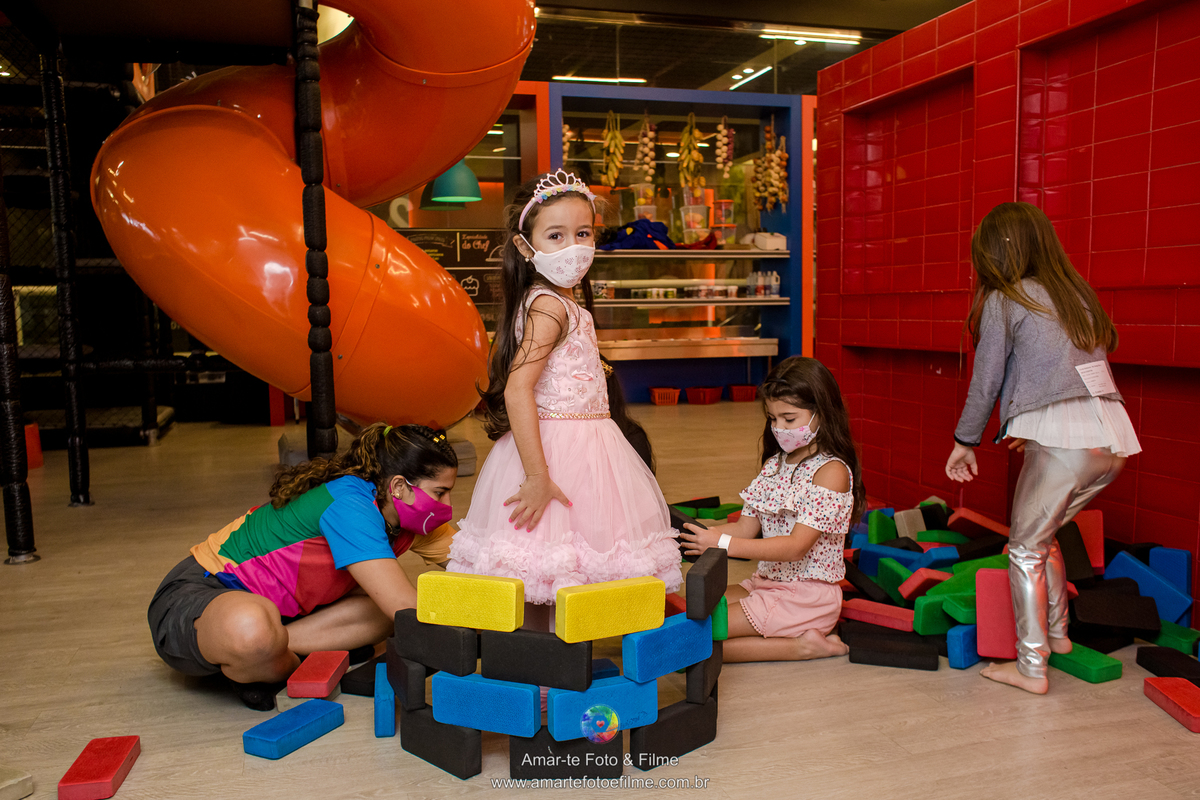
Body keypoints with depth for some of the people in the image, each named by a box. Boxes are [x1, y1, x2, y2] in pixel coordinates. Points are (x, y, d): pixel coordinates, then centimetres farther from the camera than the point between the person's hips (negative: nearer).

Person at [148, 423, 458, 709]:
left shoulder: (405, 513, -4)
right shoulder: (349, 505, -30)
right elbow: (405, 608, -35)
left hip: (275, 602, 8)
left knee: (383, 605, -7)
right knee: (252, 627, -42)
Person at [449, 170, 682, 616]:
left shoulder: (559, 303, 13)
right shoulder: (550, 307, -16)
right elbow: (517, 391, -25)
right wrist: (537, 476, -27)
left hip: (583, 442, 9)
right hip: (566, 453, -9)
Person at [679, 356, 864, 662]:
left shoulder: (832, 471, -15)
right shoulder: (775, 464, 10)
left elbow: (796, 546, -23)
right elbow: (746, 527, 6)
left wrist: (724, 544, -31)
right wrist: (703, 535, -13)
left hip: (808, 597, -9)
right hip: (766, 582, 9)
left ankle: (801, 647, -7)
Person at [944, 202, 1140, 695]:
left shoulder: (1003, 301, 3)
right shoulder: (1075, 293, 21)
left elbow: (986, 381, 4)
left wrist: (965, 441, 16)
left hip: (1063, 437, -7)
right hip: (1114, 436, 7)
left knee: (1025, 548, 6)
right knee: (1042, 534, 24)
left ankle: (1031, 667, 8)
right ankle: (1056, 633, 32)